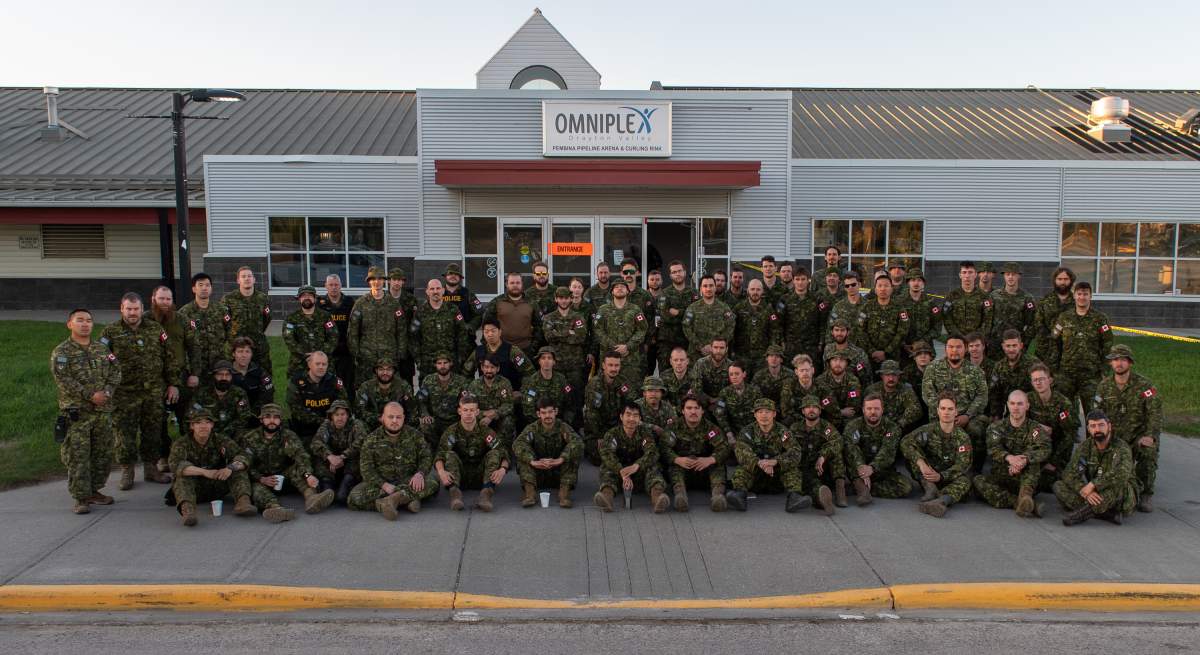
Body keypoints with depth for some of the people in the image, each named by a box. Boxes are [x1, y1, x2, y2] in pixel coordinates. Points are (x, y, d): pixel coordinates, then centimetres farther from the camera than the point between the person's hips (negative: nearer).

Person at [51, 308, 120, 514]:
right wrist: (90, 395, -18)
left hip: (103, 411, 5)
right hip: (76, 412, -5)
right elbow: (63, 379, -12)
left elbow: (115, 372, 10)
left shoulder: (103, 349, 14)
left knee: (102, 454, 10)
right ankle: (80, 498, 2)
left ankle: (94, 490, 24)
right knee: (77, 457, -5)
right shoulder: (61, 351, -2)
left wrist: (107, 391, -9)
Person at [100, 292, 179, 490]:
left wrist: (173, 384, 4)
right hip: (124, 394, -2)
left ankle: (151, 468, 23)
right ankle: (127, 472, 15)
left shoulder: (156, 329, 8)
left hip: (154, 393, 2)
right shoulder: (110, 332, 1)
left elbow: (170, 358, 9)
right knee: (125, 433, 2)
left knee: (153, 431, 10)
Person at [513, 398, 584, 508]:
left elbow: (577, 442, -27)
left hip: (559, 474, -1)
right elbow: (517, 444, -24)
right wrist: (532, 461, -42)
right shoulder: (532, 428, -4)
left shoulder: (563, 427, -6)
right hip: (538, 473, 1)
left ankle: (564, 491, -29)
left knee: (574, 452, -25)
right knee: (522, 454, -22)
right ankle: (529, 491, -32)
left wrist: (561, 459, -42)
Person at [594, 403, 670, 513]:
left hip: (640, 474, 0)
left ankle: (656, 493, -55)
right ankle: (607, 492, -54)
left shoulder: (645, 433, 1)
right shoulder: (611, 434, -3)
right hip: (618, 472, 0)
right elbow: (607, 455, -23)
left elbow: (652, 453, -18)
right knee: (606, 466, -26)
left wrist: (636, 466, -39)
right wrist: (622, 473, -41)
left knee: (652, 467, -27)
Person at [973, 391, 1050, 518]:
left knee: (1032, 459, -28)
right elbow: (993, 449, -11)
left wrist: (1025, 459, -37)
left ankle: (1025, 495, -48)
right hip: (1000, 477, 1)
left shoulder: (1036, 429, 7)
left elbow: (1044, 450, -15)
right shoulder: (996, 427, 10)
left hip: (1026, 479, -1)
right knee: (978, 481, -28)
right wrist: (1009, 457, -35)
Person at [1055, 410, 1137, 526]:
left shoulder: (1121, 447, -15)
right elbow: (1069, 474, -10)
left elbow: (1122, 473, -36)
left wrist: (1093, 485, -35)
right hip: (1094, 495, 5)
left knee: (1119, 484, -36)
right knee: (1058, 486, -15)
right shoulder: (1084, 446, -1)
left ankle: (1085, 512, -26)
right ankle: (1109, 514, -27)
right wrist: (1085, 491, -29)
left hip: (1123, 500, -5)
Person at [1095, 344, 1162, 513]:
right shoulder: (1104, 386, 3)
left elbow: (1155, 413, -14)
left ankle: (1146, 494, -12)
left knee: (1148, 452, -35)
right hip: (1115, 437, 3)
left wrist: (1150, 436, -27)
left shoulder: (1144, 384, -8)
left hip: (1140, 434, -3)